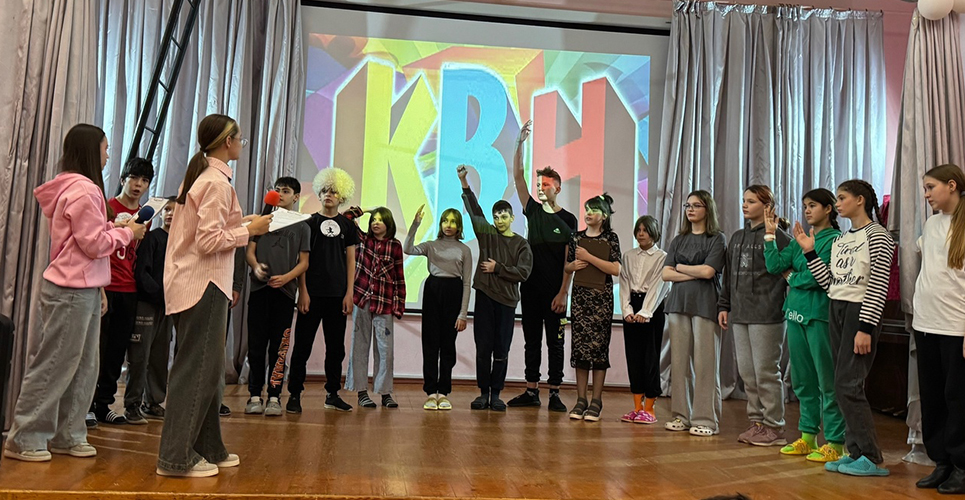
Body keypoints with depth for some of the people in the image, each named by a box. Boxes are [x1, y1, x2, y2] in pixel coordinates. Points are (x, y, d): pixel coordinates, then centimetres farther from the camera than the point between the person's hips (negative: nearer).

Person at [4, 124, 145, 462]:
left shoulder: (77, 188, 17)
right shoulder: (83, 190, -15)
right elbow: (94, 245, -17)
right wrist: (126, 232, -4)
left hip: (83, 289, 10)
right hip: (72, 291, -10)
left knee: (83, 367, 13)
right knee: (54, 365, -1)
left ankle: (67, 435, 21)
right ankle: (24, 439, 9)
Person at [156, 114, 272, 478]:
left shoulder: (198, 176, 15)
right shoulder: (217, 182, -13)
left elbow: (203, 229, 13)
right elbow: (209, 242, -20)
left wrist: (238, 223, 12)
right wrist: (249, 230, -9)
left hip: (189, 283, 10)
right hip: (203, 284, -10)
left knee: (207, 369, 15)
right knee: (198, 369, -3)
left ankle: (209, 448, 24)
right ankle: (177, 456, 5)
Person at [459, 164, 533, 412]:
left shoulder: (521, 244, 6)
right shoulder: (487, 234, 9)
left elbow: (523, 272, -4)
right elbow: (474, 211, -1)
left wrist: (497, 268, -7)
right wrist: (464, 183, -10)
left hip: (507, 300, -1)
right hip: (485, 296, 1)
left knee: (501, 351, 2)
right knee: (483, 348, 3)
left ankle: (496, 394, 12)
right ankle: (483, 393, 12)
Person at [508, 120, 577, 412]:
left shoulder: (568, 220, 0)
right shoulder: (533, 210, 9)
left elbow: (569, 261, -5)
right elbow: (517, 175, 2)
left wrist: (563, 293, -13)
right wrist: (520, 143, -7)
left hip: (554, 291, -4)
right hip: (530, 287, 4)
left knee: (555, 342, 2)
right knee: (531, 341, 9)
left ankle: (554, 394, 8)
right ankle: (531, 392, 16)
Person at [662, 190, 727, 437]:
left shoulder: (717, 239, 3)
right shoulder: (679, 240, 17)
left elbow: (708, 271, -11)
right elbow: (666, 274, 7)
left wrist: (680, 266, 2)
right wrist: (695, 273, -4)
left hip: (705, 304, -5)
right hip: (679, 303, 5)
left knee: (705, 363, -6)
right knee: (679, 361, 3)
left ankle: (706, 419, 0)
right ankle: (682, 415, 10)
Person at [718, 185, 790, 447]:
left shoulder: (778, 236, -7)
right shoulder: (738, 237, 16)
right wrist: (724, 305, 15)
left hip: (766, 316, -7)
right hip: (740, 315, 8)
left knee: (766, 372, -2)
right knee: (747, 373, 11)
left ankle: (774, 427, 10)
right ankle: (757, 422, 22)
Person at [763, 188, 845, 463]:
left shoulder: (835, 239, -7)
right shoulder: (800, 239, 14)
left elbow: (816, 278, -15)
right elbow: (775, 265, 5)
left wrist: (791, 277, 1)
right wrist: (770, 234, 4)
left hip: (820, 314, -8)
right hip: (796, 312, 8)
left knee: (827, 379, -2)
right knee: (802, 379, 14)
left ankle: (835, 443, 6)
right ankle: (808, 436, 25)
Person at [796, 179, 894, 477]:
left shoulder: (877, 235, -7)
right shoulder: (840, 240, 16)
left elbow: (878, 285, -13)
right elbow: (830, 283, 11)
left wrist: (866, 328, -18)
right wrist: (809, 251, 7)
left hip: (860, 313, -8)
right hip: (836, 310, 8)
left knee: (847, 384, -10)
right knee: (844, 385, 7)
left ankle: (871, 459, -1)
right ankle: (856, 452, 13)